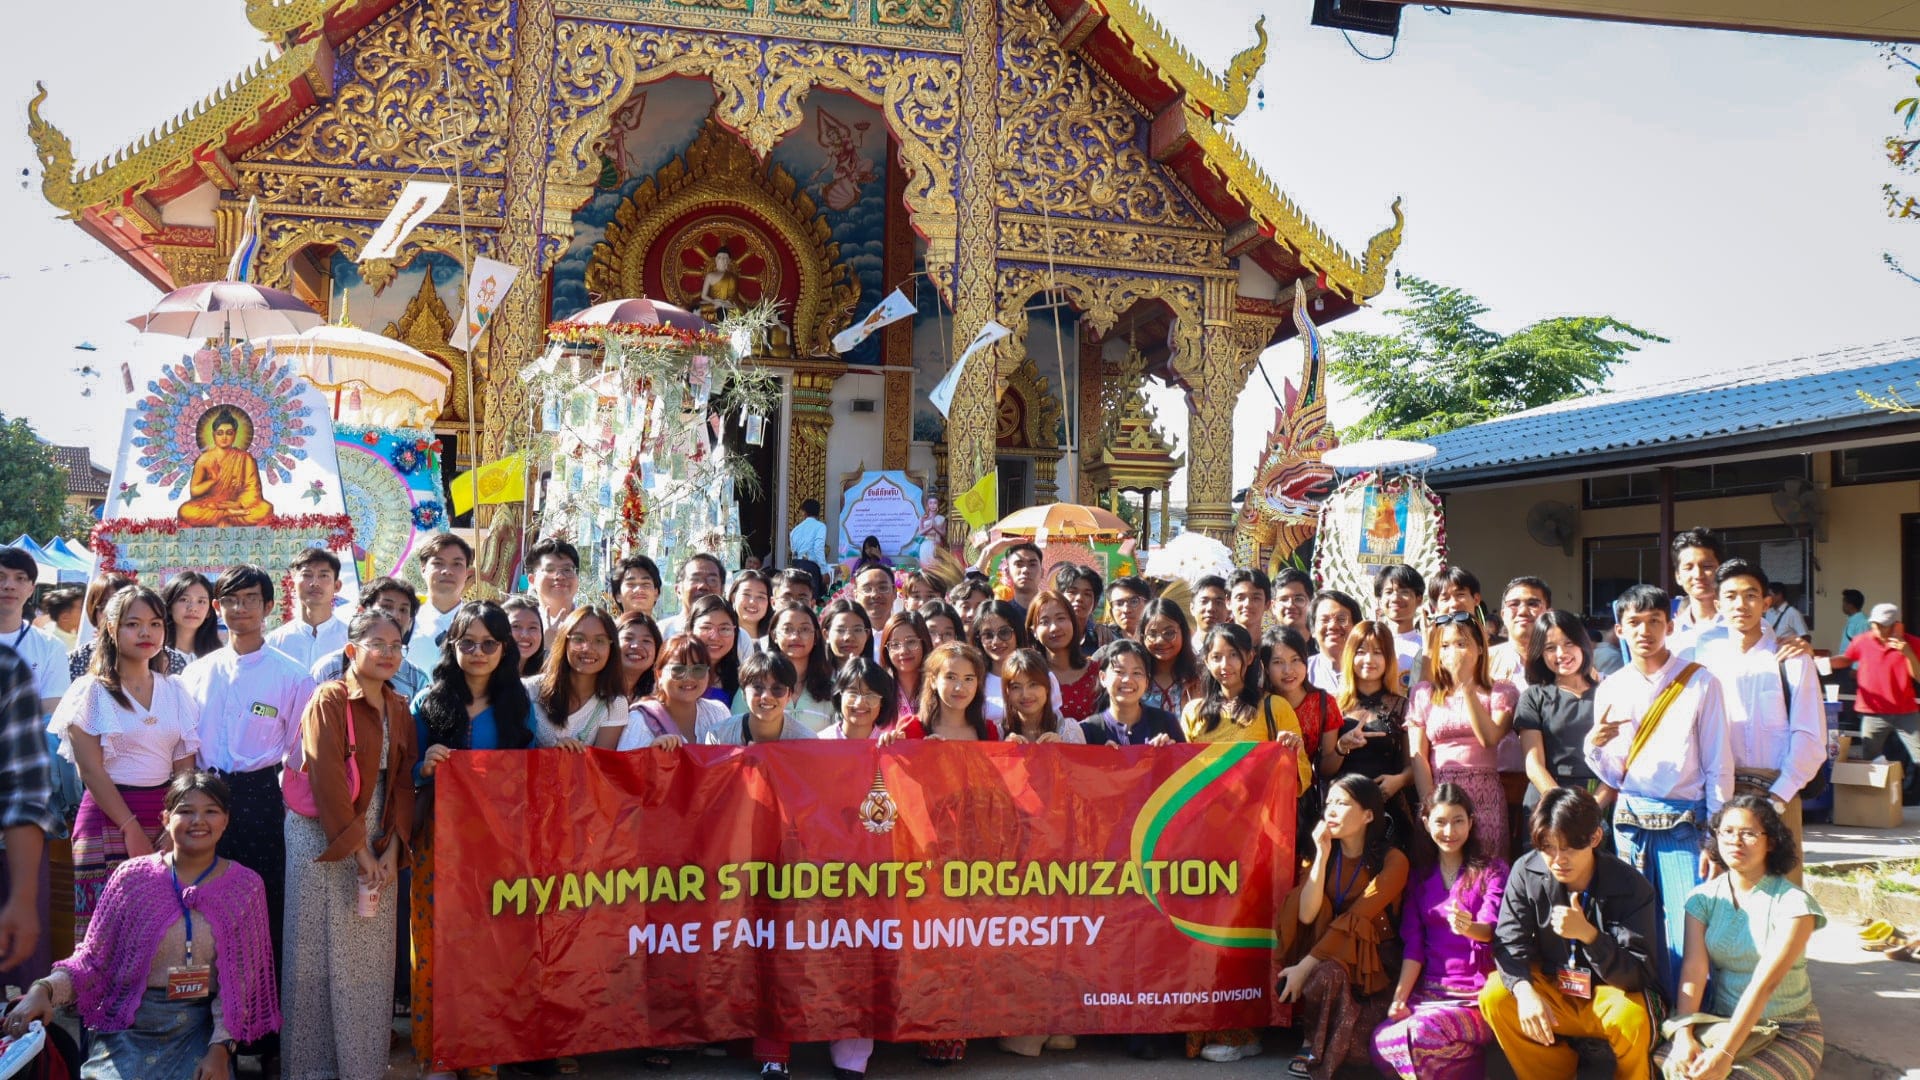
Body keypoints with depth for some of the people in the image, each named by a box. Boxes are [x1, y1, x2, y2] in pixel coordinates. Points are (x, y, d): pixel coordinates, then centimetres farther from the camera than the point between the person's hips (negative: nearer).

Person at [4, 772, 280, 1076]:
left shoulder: (245, 887, 1)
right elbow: (93, 958, 0)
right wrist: (44, 989, -20)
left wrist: (220, 1048, -11)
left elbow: (239, 979, -1)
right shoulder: (133, 877, -1)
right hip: (129, 1026, 0)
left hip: (199, 1027, 0)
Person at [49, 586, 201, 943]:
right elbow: (91, 770, -7)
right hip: (109, 817, -3)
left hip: (165, 817, 3)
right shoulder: (92, 691, 0)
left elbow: (184, 767, 7)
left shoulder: (174, 692, 11)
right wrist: (131, 829, -12)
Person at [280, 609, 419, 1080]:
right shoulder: (330, 700, -9)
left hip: (378, 840, 5)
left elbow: (403, 782, 5)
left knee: (373, 959, 7)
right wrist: (359, 850, -16)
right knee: (320, 953, 1)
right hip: (326, 839, -5)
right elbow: (328, 780, -15)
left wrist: (391, 850, -6)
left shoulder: (400, 709, 8)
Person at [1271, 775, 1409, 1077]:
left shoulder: (1392, 861, -12)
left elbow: (1353, 921, -21)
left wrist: (1304, 967, -27)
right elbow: (1306, 915, -13)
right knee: (1326, 975, -30)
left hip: (1373, 961, -4)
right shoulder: (1319, 852, 2)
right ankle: (1312, 1044, -7)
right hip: (1326, 956, 4)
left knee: (1326, 974, -33)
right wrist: (1322, 855, -18)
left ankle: (1313, 1046, -5)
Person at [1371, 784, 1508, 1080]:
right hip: (1429, 990, 4)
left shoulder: (1492, 871, 1)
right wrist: (1399, 998, -7)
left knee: (1421, 1034, -32)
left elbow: (1491, 929, -16)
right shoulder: (1421, 874, 11)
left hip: (1478, 996, -4)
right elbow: (1413, 944, 5)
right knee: (1382, 1044, -22)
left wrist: (1469, 928, -40)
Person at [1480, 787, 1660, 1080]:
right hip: (1552, 992, 3)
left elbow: (1639, 974, -22)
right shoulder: (1526, 872, -12)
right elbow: (1510, 942, -14)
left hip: (1610, 996, -2)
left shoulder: (1632, 888, -19)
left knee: (1632, 1015, -34)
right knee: (1494, 997, -22)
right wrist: (1525, 991, -35)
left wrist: (1588, 934, -40)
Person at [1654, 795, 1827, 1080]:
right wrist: (1684, 1034, -27)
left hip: (1789, 1032, -3)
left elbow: (1765, 982, -22)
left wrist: (1725, 1052, -30)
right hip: (1721, 1020, 3)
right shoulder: (1704, 898, 1)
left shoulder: (1793, 903, -13)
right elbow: (1694, 969, -10)